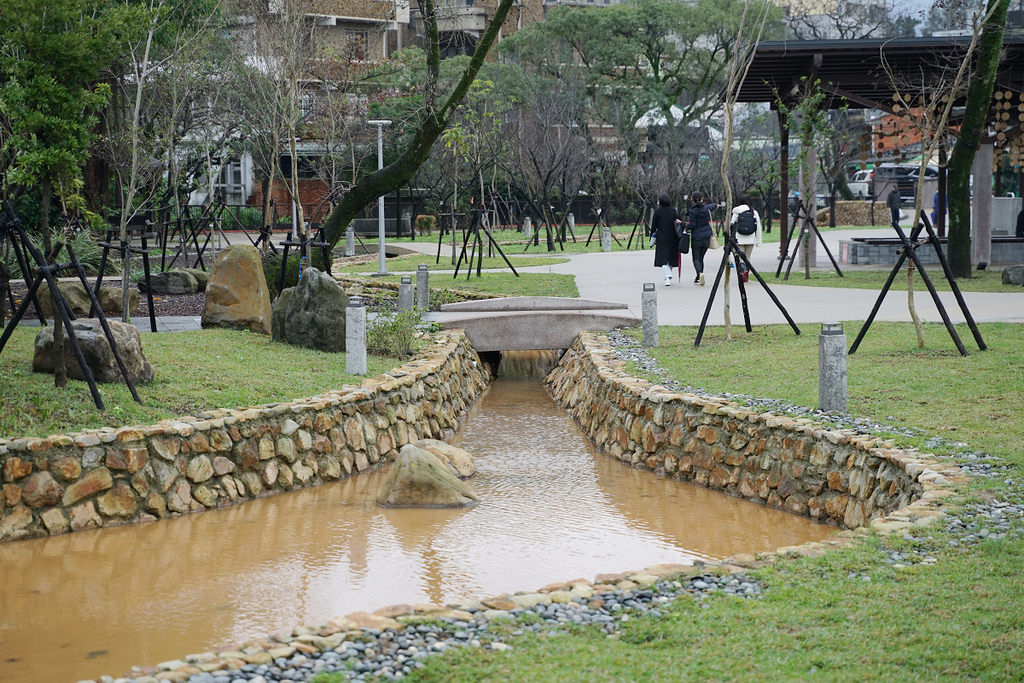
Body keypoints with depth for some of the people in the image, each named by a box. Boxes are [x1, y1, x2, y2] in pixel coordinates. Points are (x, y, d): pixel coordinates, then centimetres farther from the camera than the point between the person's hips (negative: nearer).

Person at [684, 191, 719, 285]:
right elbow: (712, 206, 29)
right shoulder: (706, 208, 4)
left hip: (696, 238, -5)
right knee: (701, 257, 13)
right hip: (706, 237, 5)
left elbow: (691, 225, -14)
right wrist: (716, 205, 52)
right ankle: (698, 278, 14)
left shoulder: (692, 211, -12)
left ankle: (700, 273, -27)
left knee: (696, 258, -1)